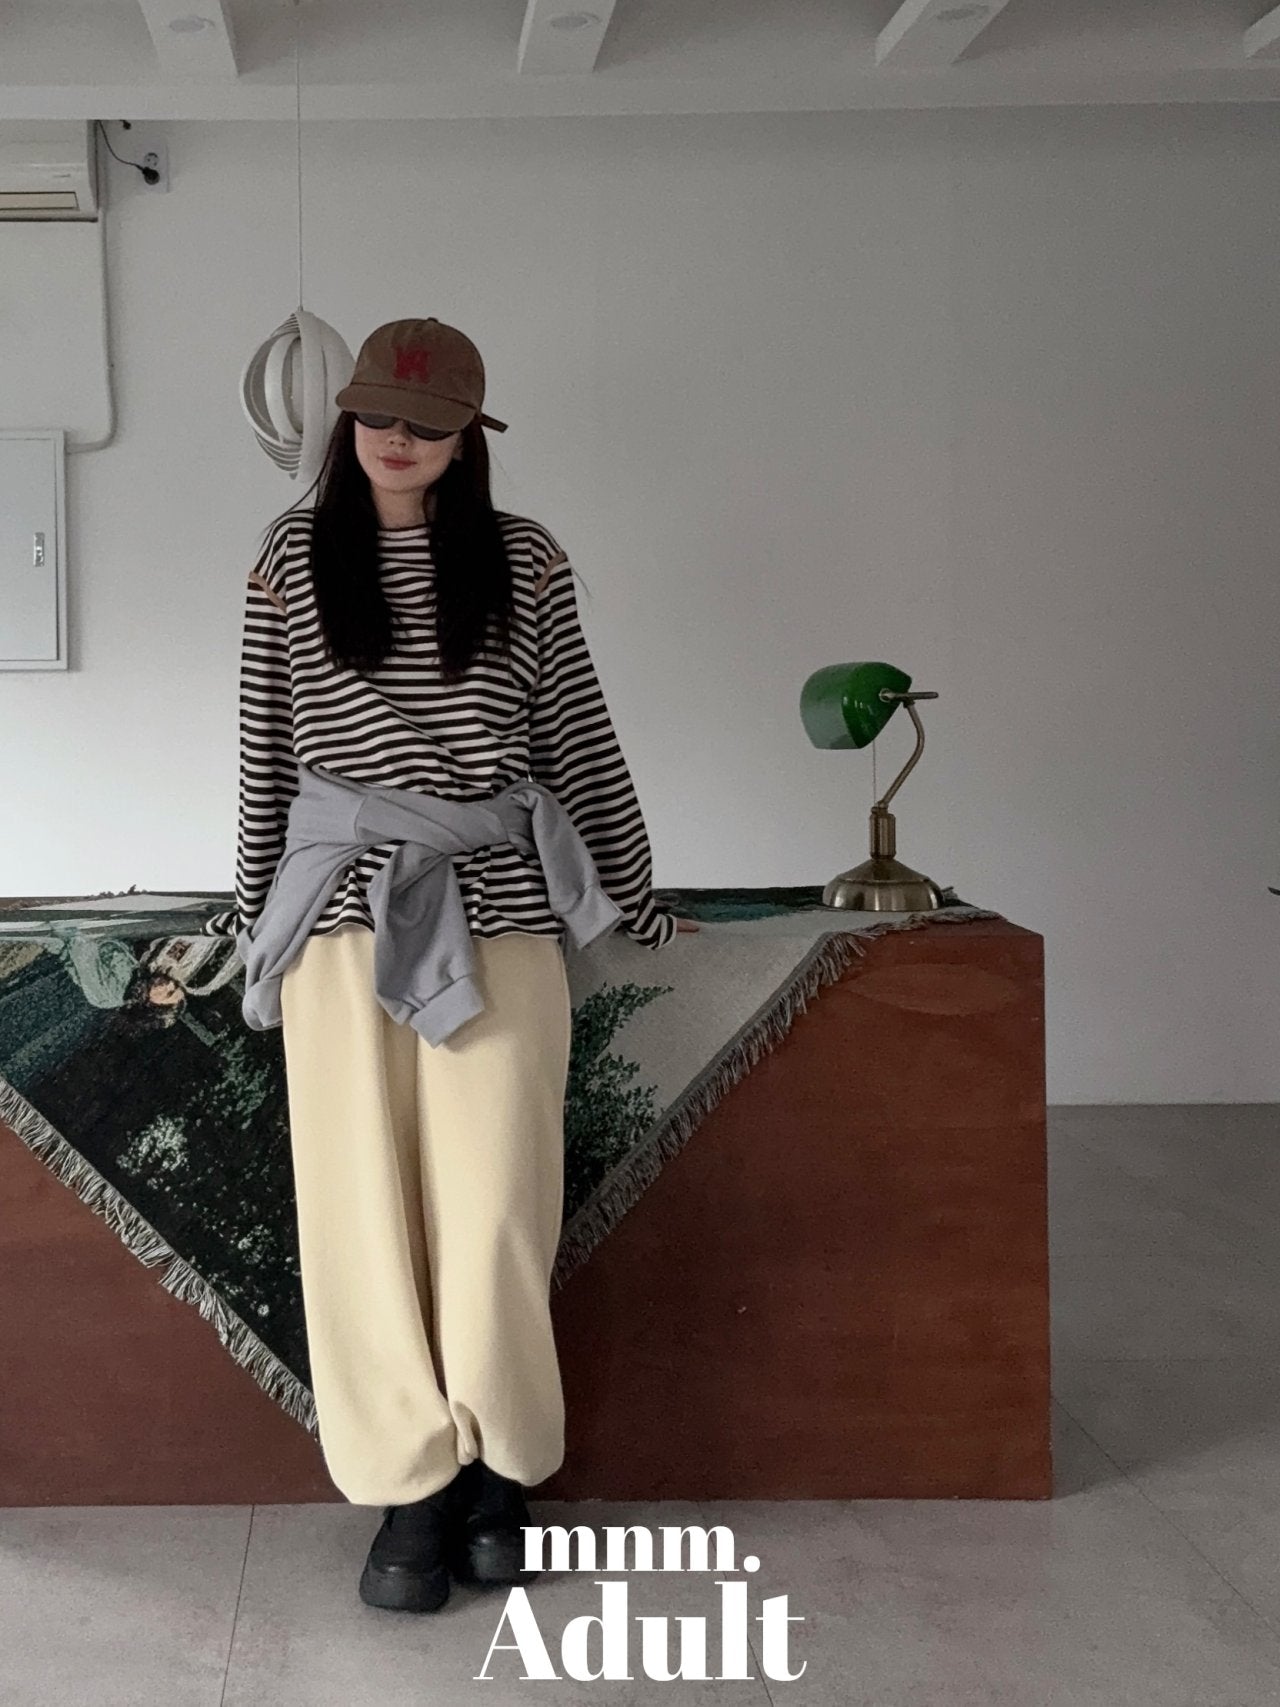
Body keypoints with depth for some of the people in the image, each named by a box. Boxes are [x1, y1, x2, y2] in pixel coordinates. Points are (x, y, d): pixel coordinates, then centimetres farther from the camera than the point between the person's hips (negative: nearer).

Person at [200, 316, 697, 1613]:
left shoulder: (523, 562, 6)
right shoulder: (293, 559, 7)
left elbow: (579, 739, 10)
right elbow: (265, 747, 12)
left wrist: (635, 901, 14)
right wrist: (252, 907, 15)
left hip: (496, 907, 0)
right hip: (342, 904, 1)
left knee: (497, 1203, -3)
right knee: (361, 1200, -1)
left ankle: (493, 1466, 14)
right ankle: (413, 1486, 9)